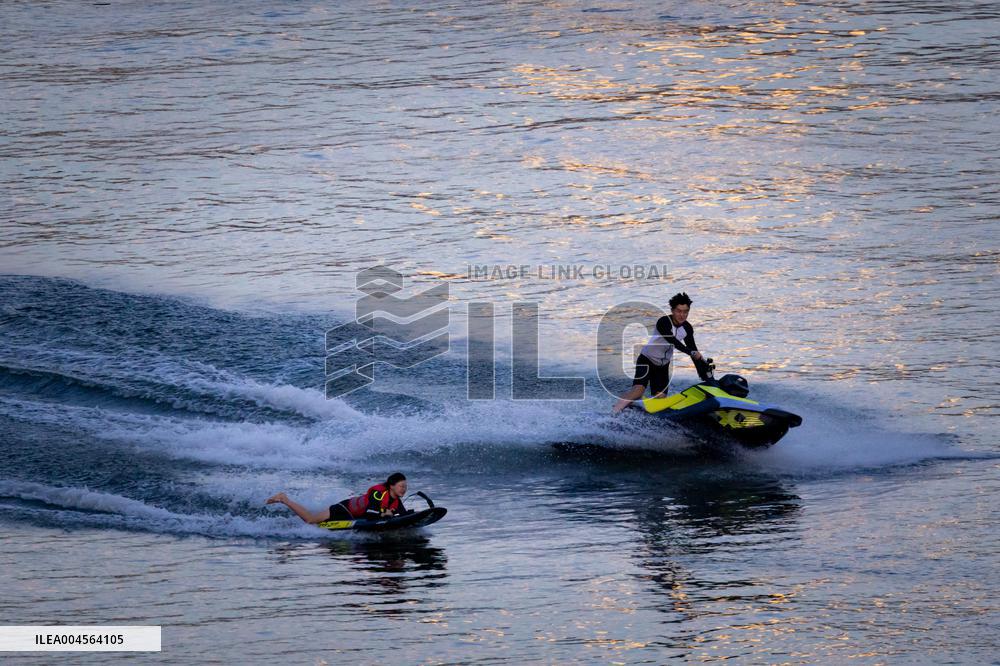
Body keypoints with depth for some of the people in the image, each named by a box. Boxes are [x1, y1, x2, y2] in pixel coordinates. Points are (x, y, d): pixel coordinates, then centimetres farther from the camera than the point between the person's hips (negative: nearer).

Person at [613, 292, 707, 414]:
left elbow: (694, 350, -3)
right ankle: (613, 412, -17)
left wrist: (703, 374, -9)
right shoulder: (663, 322, -24)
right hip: (647, 361, -7)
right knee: (638, 390, -26)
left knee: (660, 398, -4)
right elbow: (673, 341, -35)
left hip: (664, 365, 7)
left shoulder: (687, 328, -5)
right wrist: (691, 352, -44)